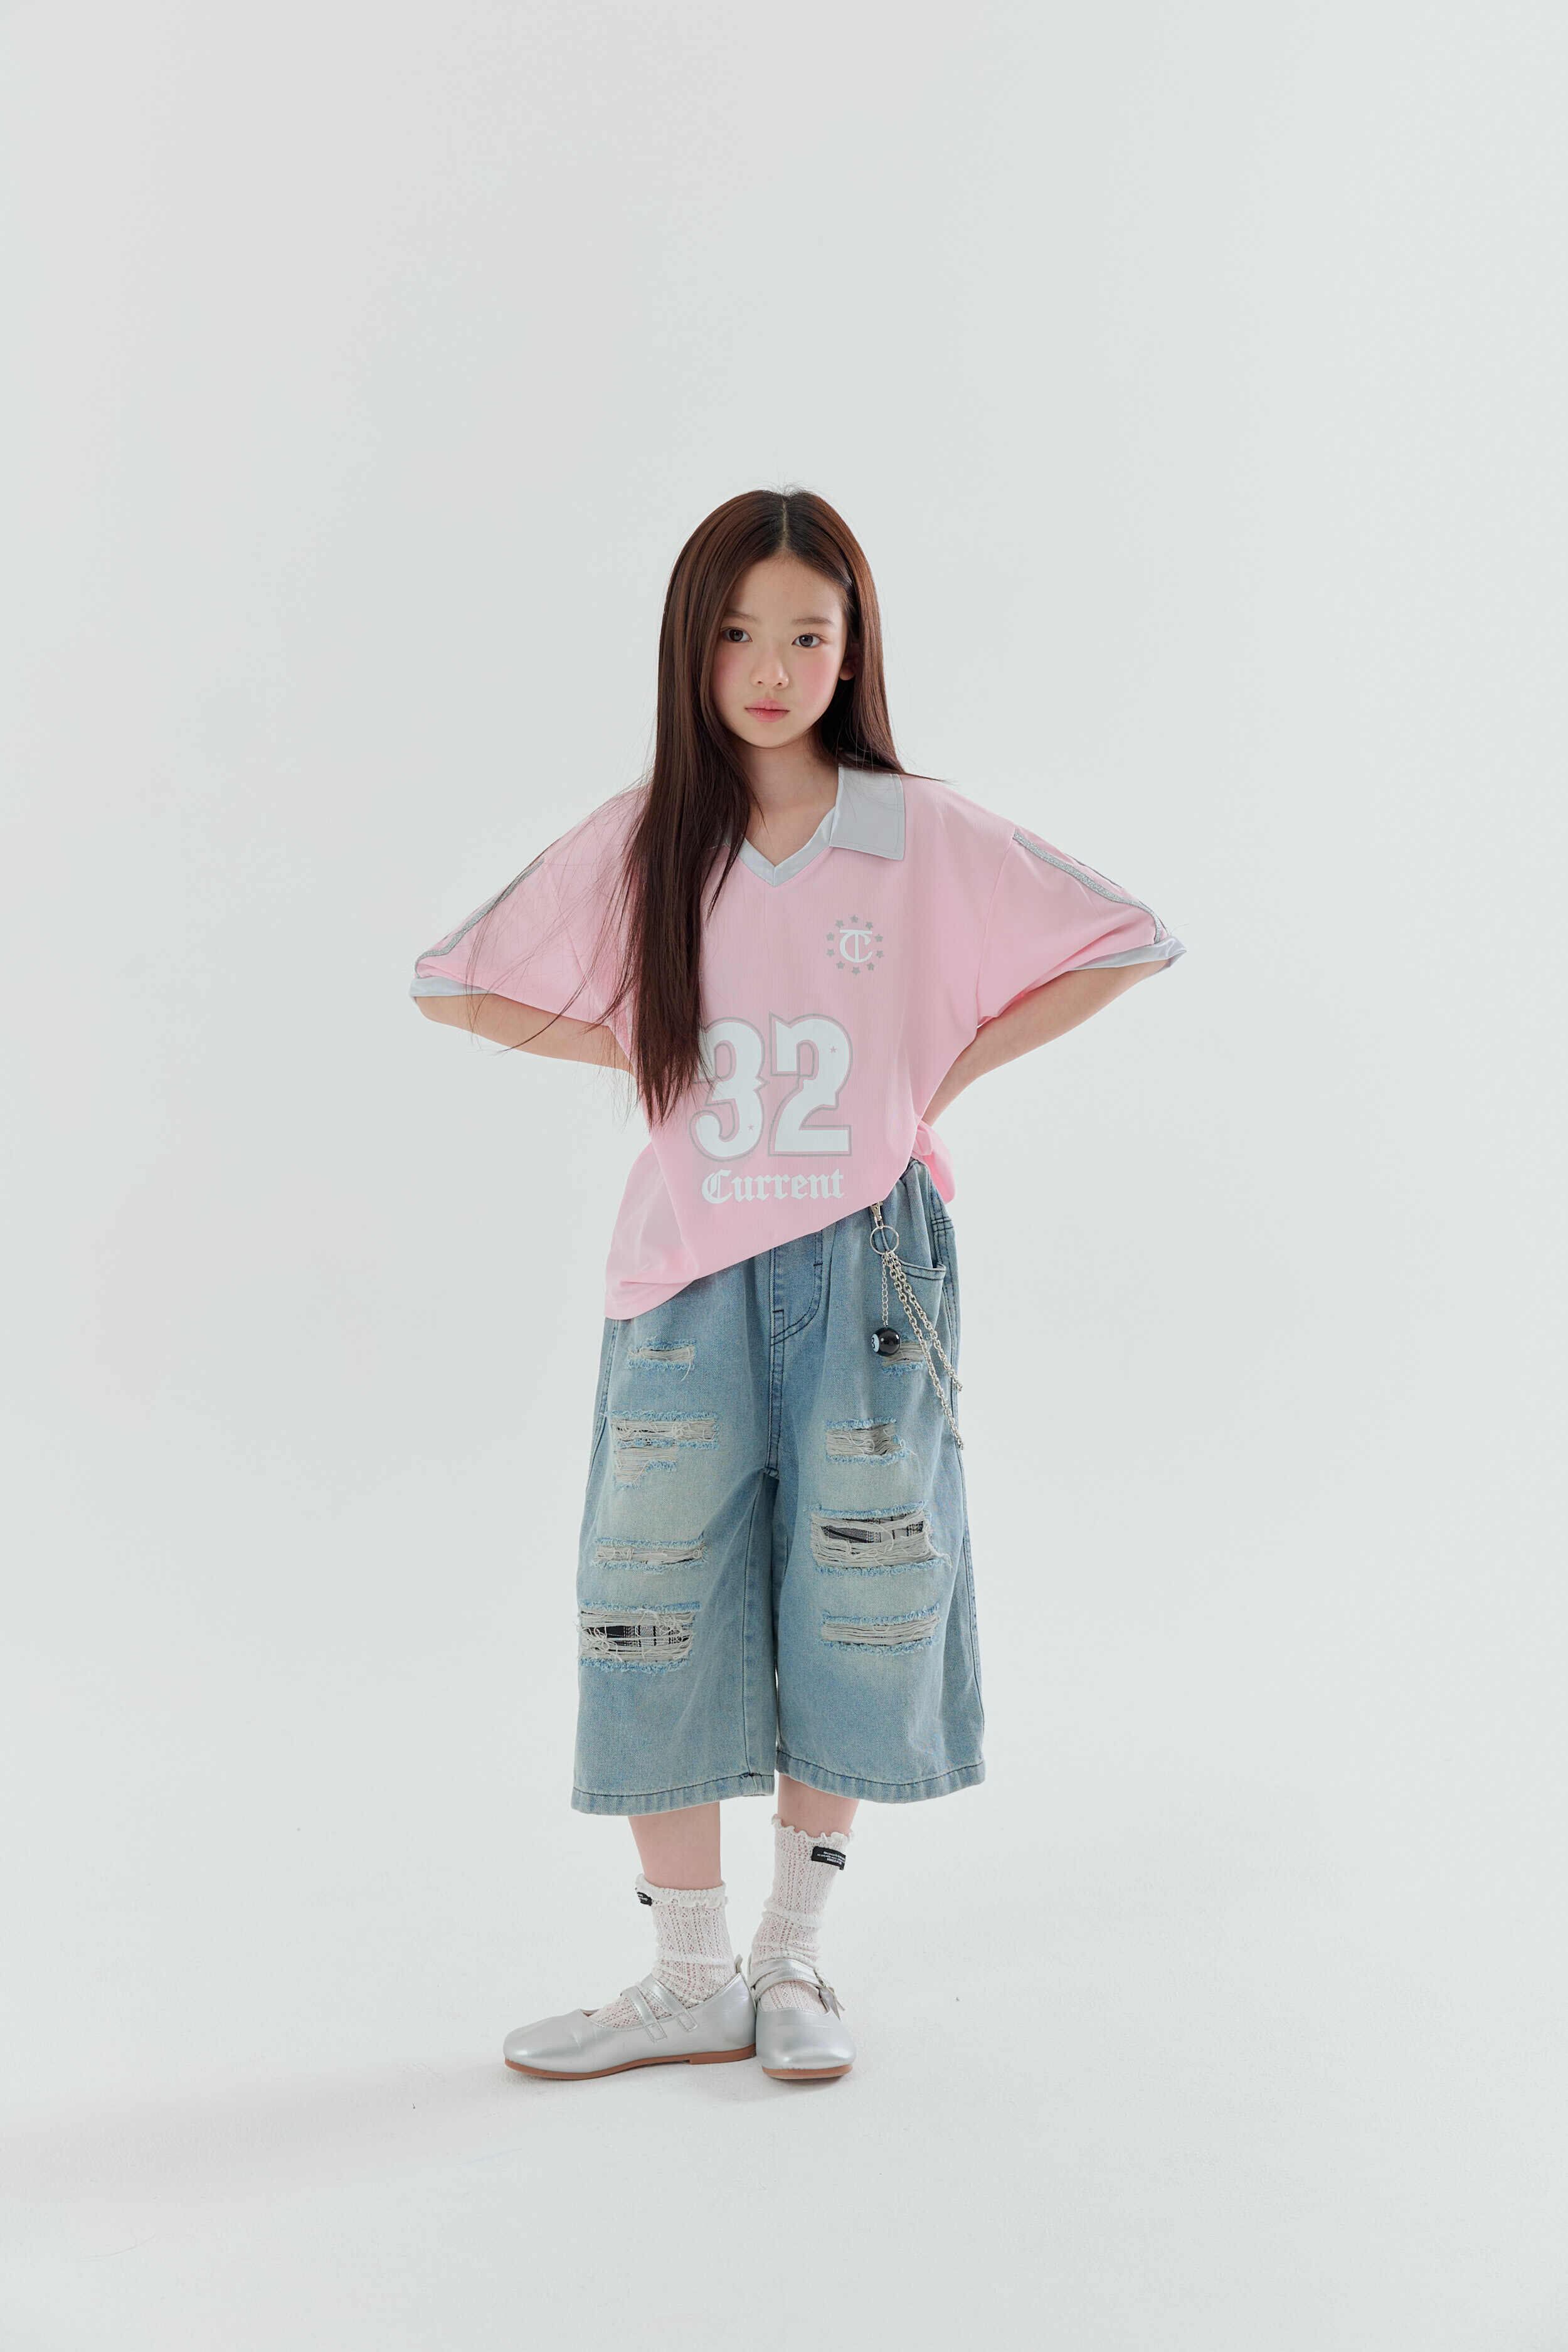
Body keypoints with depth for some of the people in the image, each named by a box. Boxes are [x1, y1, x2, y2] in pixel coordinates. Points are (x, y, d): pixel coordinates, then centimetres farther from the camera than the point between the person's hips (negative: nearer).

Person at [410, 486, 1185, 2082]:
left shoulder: (926, 835, -2)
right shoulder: (637, 841, 1)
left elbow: (1127, 945, 3)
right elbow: (455, 984, 8)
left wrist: (952, 1067, -2)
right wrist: (644, 1053, 0)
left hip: (864, 1257, -1)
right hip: (686, 1270, 1)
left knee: (849, 1613, 6)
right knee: (657, 1618, 1)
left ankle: (794, 1956, 24)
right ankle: (693, 1980, 15)